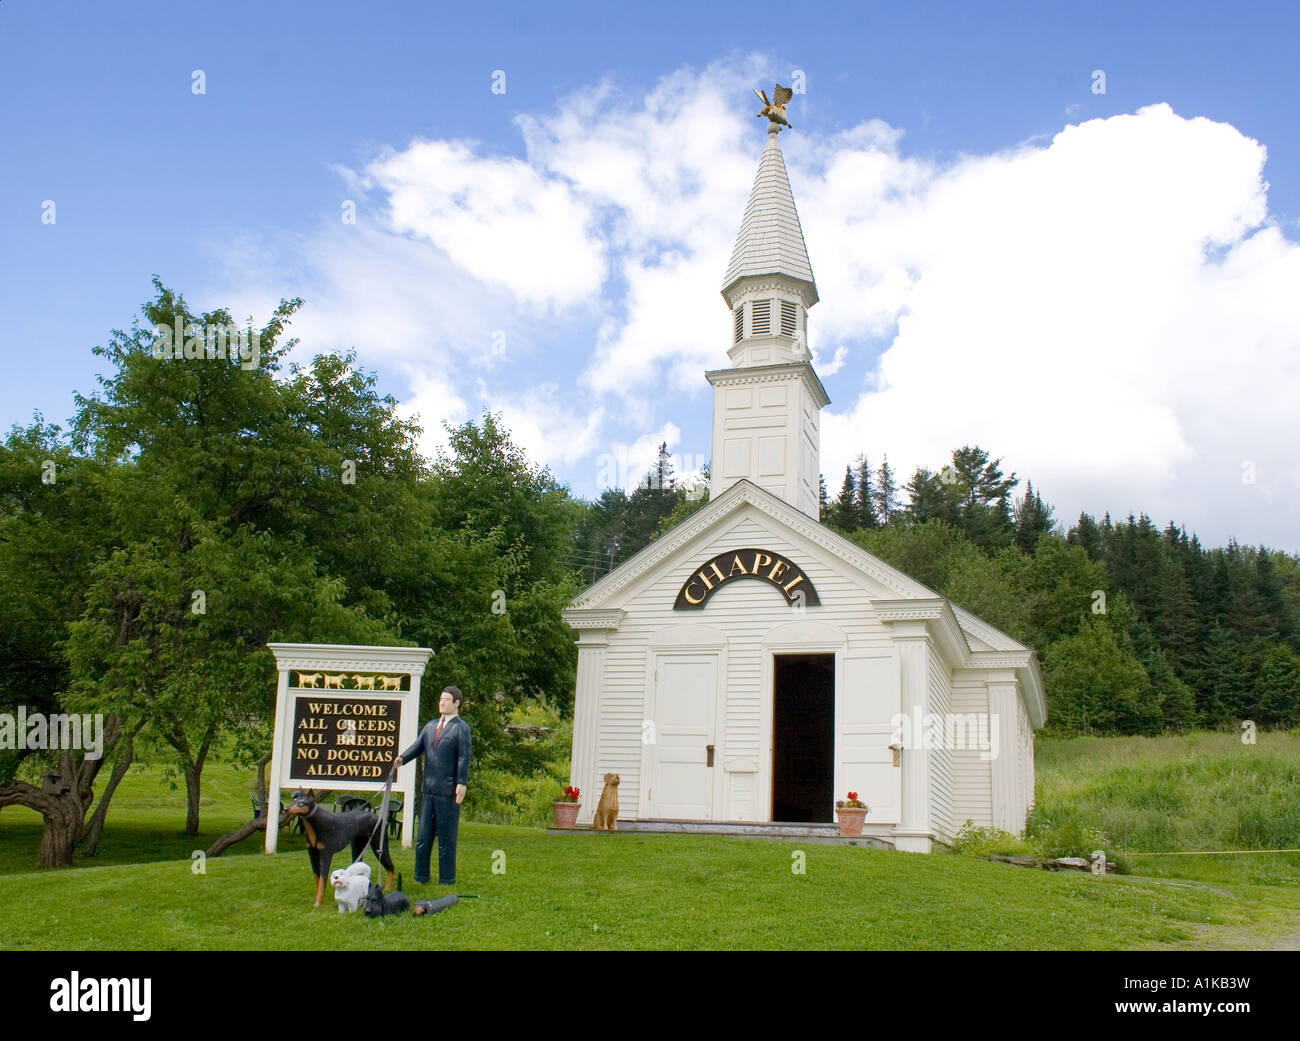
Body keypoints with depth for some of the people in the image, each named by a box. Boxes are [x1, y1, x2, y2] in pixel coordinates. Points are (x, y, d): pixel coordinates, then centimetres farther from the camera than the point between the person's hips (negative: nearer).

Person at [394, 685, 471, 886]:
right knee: (423, 835, 10)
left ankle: (447, 880, 8)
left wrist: (461, 783, -18)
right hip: (429, 790, 6)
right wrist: (402, 758, -12)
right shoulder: (430, 726, 17)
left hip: (448, 790, -6)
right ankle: (421, 877, 19)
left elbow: (464, 757, -10)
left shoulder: (461, 727, -3)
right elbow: (418, 745, 8)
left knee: (446, 837, 0)